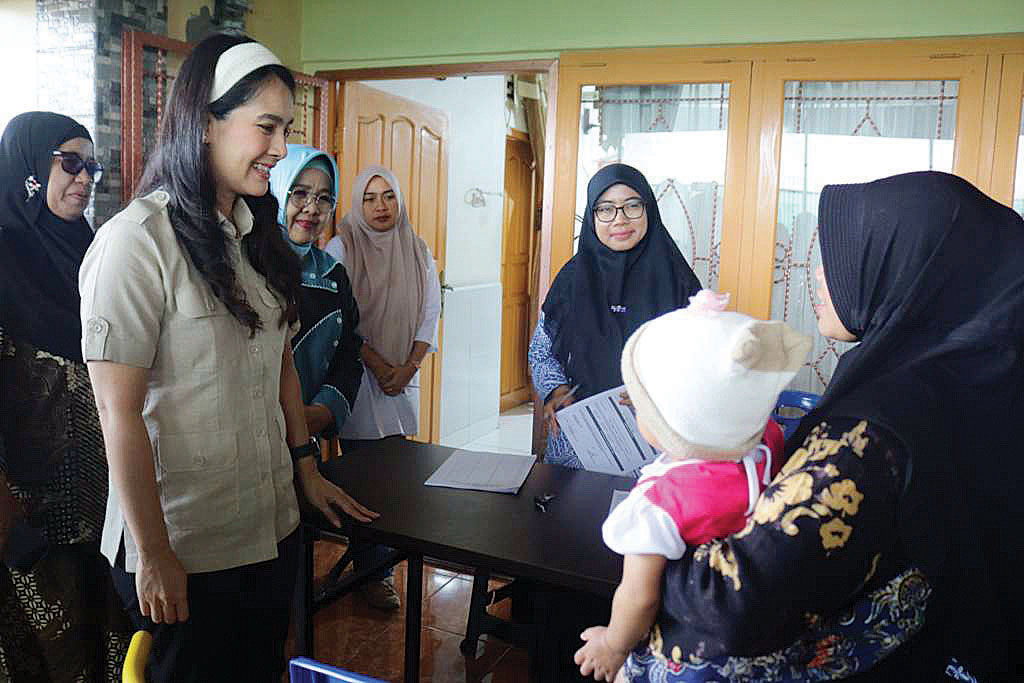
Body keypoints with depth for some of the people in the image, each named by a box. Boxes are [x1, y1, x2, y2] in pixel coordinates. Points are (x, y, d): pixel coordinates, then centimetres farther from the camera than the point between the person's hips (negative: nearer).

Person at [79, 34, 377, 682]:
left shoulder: (257, 234, 8)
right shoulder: (138, 241, -17)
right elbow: (120, 415, -18)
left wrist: (308, 470, 13)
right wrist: (153, 556, -14)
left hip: (274, 530, 7)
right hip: (186, 552, -7)